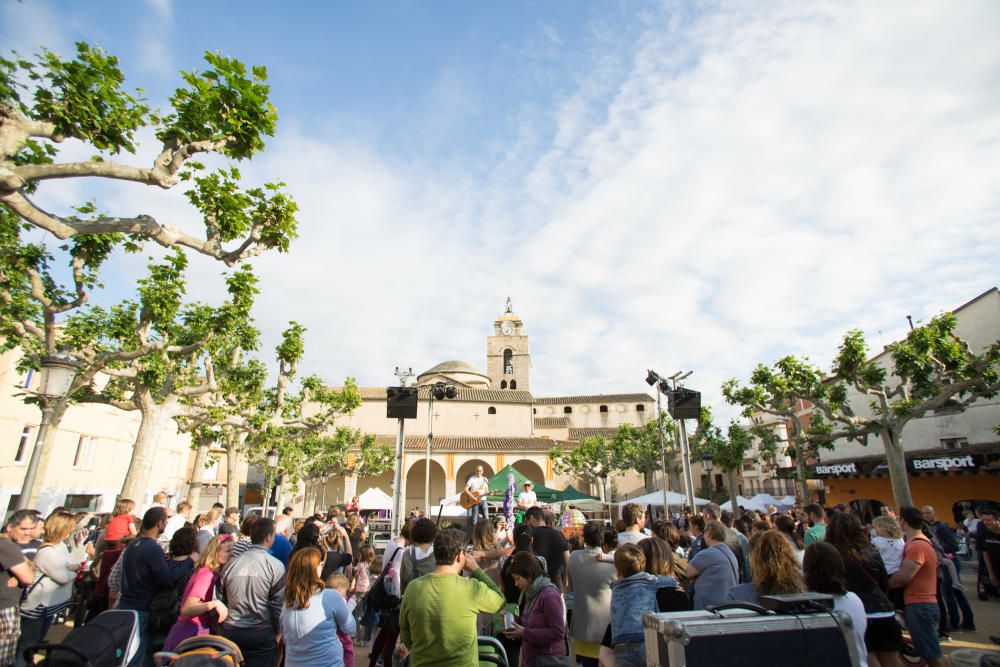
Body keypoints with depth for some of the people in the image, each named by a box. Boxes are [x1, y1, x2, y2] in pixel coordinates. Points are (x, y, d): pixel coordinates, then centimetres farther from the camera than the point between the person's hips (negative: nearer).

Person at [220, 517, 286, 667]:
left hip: (230, 632, 4)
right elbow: (279, 603, -9)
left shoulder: (231, 563, -2)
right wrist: (277, 633, 6)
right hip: (262, 634, -4)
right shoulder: (275, 565, -12)